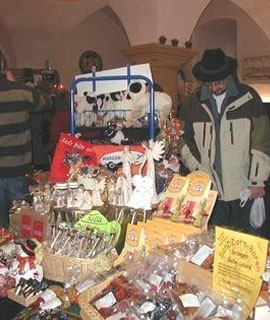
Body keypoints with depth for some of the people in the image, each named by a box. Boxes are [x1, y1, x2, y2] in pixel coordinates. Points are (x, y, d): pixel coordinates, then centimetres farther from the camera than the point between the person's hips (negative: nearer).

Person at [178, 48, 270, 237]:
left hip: (245, 188, -1)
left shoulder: (249, 97, 0)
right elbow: (184, 138, 8)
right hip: (209, 190, 2)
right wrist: (198, 171, -3)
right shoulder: (195, 101, 6)